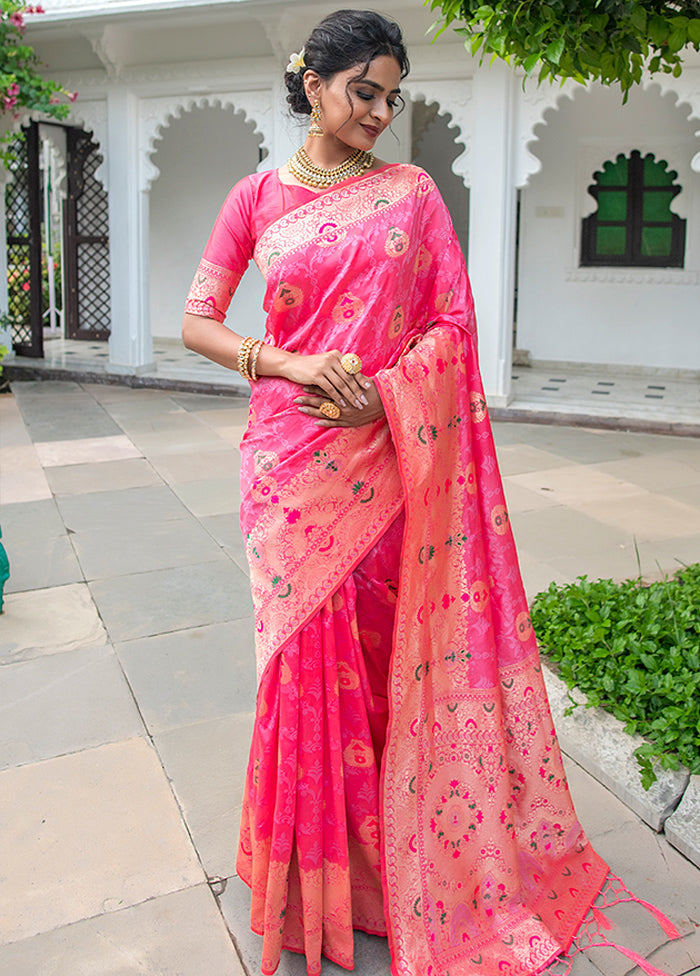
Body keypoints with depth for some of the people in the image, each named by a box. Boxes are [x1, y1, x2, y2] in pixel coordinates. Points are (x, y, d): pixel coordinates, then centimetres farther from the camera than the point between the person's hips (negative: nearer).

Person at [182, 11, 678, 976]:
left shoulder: (411, 191, 7)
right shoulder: (258, 196, 6)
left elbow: (454, 321, 3)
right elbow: (197, 322, 3)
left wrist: (385, 390, -15)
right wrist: (298, 366, -13)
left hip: (389, 454, 0)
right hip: (290, 454, 0)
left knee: (383, 645, 8)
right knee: (306, 646, 6)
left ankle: (385, 854, 30)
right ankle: (313, 867, 27)